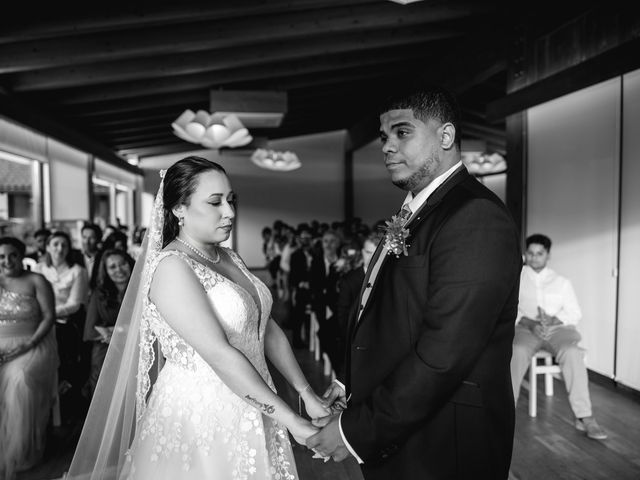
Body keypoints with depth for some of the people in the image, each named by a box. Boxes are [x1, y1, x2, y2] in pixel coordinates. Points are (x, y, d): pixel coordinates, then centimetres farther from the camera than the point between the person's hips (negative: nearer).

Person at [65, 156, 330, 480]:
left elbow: (267, 330, 5)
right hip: (198, 418, -7)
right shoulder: (171, 266, -18)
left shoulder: (229, 258, 6)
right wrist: (290, 419, -21)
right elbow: (220, 355, -24)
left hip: (251, 407, 7)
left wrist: (308, 395, -2)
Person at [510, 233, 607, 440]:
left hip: (557, 328, 2)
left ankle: (584, 416, -26)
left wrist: (554, 320, -12)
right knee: (517, 351, -36)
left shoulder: (562, 282, 17)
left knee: (572, 352, -32)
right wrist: (529, 323, -18)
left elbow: (575, 313, 8)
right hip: (526, 328, -1)